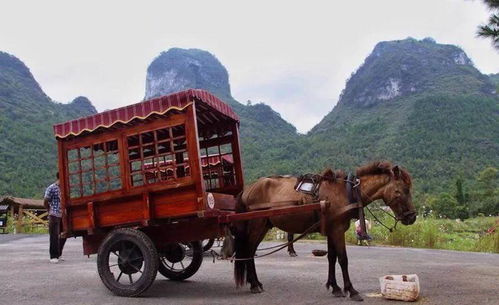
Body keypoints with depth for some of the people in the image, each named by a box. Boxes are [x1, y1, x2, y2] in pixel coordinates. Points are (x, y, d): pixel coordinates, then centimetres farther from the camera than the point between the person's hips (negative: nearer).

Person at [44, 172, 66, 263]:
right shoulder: (51, 188, -8)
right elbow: (45, 202, -6)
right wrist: (50, 211, 1)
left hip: (63, 215, 6)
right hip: (54, 215, -6)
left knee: (63, 235, 10)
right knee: (54, 236, -3)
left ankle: (58, 254, 24)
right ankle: (54, 256, 4)